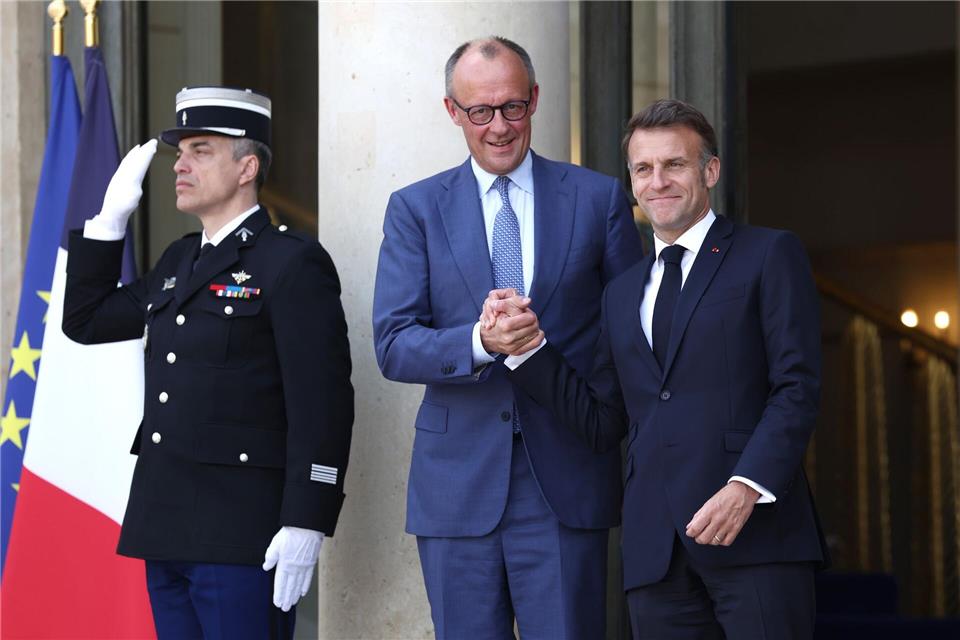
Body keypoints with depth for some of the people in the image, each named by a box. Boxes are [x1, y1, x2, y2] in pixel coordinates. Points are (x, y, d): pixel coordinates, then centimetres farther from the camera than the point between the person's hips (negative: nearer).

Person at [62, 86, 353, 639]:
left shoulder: (293, 263, -7)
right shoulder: (179, 262, 18)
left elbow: (323, 404, -13)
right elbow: (86, 320, 26)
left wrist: (305, 526, -19)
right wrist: (111, 218, 16)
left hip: (242, 538, -8)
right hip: (167, 532, 8)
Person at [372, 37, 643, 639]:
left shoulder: (600, 198, 7)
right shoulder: (415, 209, 6)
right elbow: (393, 345, -2)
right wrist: (478, 342, -21)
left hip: (566, 484, -1)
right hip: (459, 485, 1)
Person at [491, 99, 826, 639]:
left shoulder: (771, 257, 6)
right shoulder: (623, 294, 23)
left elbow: (798, 387, -4)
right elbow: (603, 425, 19)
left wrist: (747, 487, -17)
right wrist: (527, 344, 8)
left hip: (755, 530, -4)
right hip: (657, 548, 5)